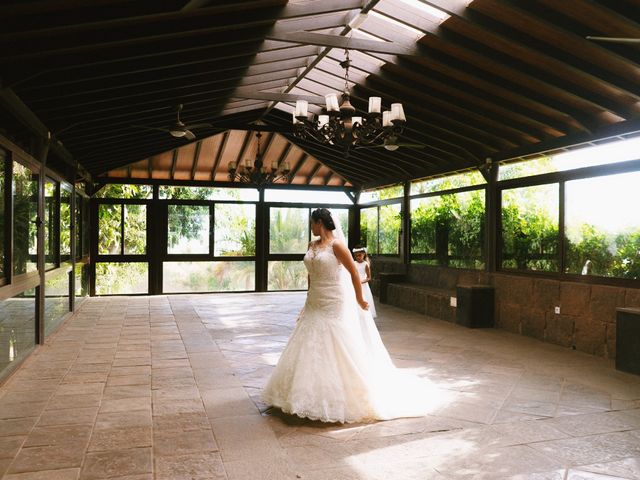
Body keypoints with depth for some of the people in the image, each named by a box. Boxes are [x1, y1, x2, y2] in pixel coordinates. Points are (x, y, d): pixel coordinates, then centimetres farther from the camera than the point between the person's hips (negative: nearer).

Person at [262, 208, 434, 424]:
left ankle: (340, 397, 13)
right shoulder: (312, 245, 10)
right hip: (315, 305, 8)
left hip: (335, 305, -8)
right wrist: (308, 300, 21)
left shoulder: (336, 244, -13)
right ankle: (310, 394, 23)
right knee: (311, 349, 11)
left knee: (337, 351, -1)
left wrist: (359, 299, -8)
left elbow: (354, 272, -11)